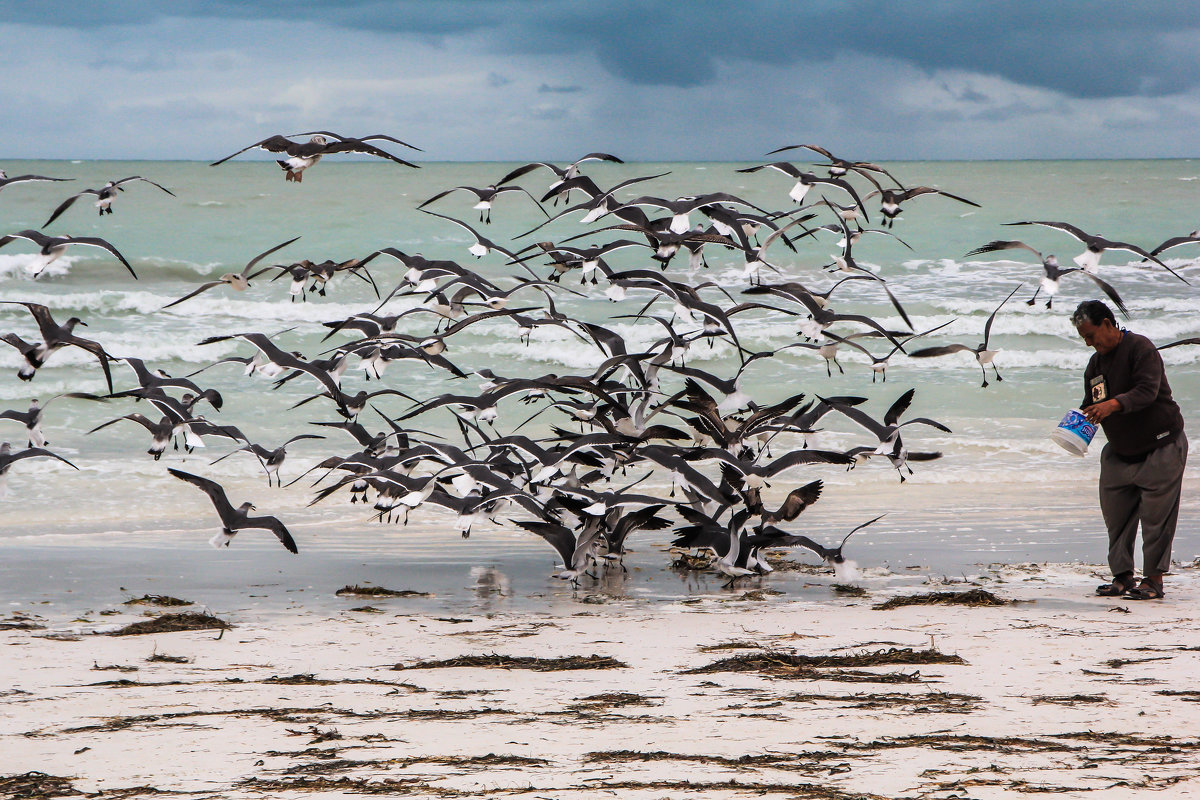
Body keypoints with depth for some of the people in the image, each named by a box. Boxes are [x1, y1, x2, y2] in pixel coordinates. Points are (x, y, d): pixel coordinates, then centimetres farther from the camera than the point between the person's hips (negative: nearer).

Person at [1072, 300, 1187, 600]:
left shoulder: (1140, 348, -15)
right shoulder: (1095, 364, 9)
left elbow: (1147, 390, -29)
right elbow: (1091, 405, 13)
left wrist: (1114, 404, -43)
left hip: (1161, 447, -7)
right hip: (1119, 452, 7)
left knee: (1156, 516, -6)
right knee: (1115, 515, 4)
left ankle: (1154, 579, -1)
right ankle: (1122, 577, 11)